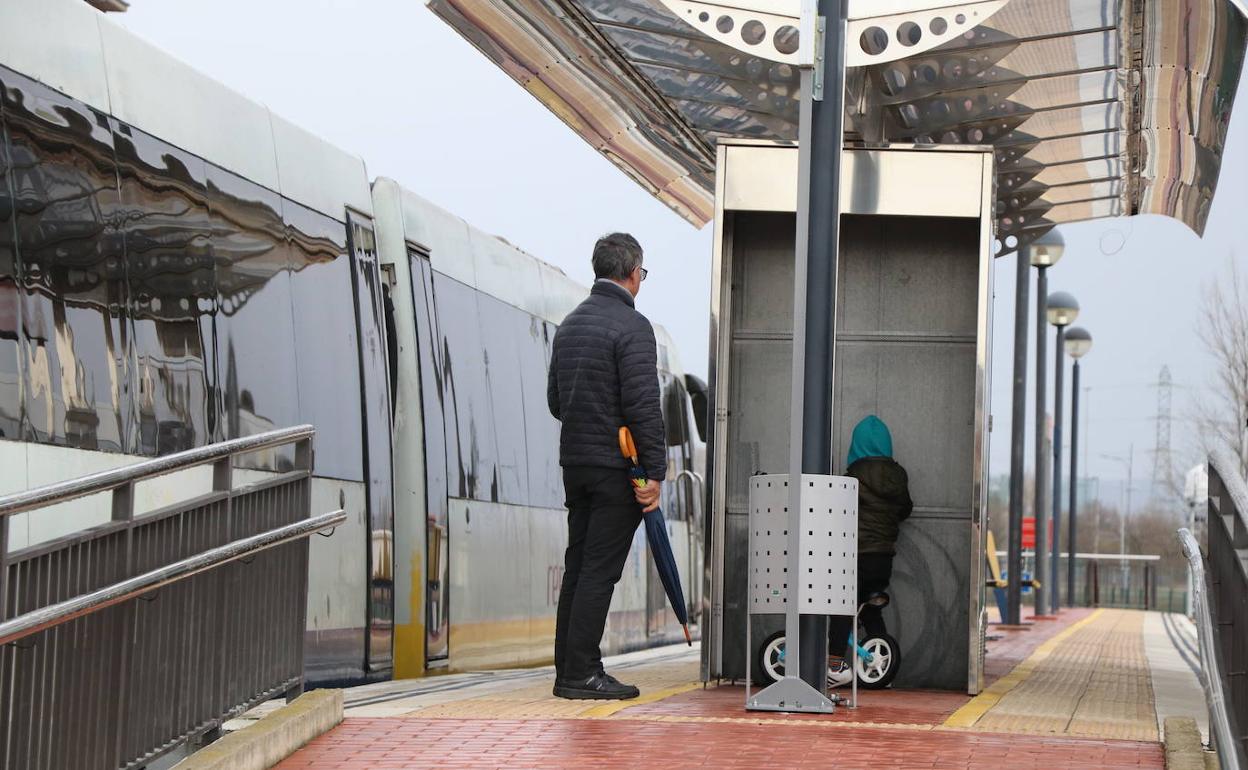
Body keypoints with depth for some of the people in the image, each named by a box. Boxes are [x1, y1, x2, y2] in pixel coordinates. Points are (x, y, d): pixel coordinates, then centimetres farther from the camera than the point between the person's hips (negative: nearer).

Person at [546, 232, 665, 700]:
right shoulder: (631, 326, -13)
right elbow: (644, 406, -18)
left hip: (575, 463, 8)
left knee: (578, 566, 12)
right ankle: (581, 674, -5)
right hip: (617, 468, -8)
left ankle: (569, 669, 14)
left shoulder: (570, 324, 13)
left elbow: (555, 400, 18)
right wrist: (654, 473, -15)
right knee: (600, 570, -6)